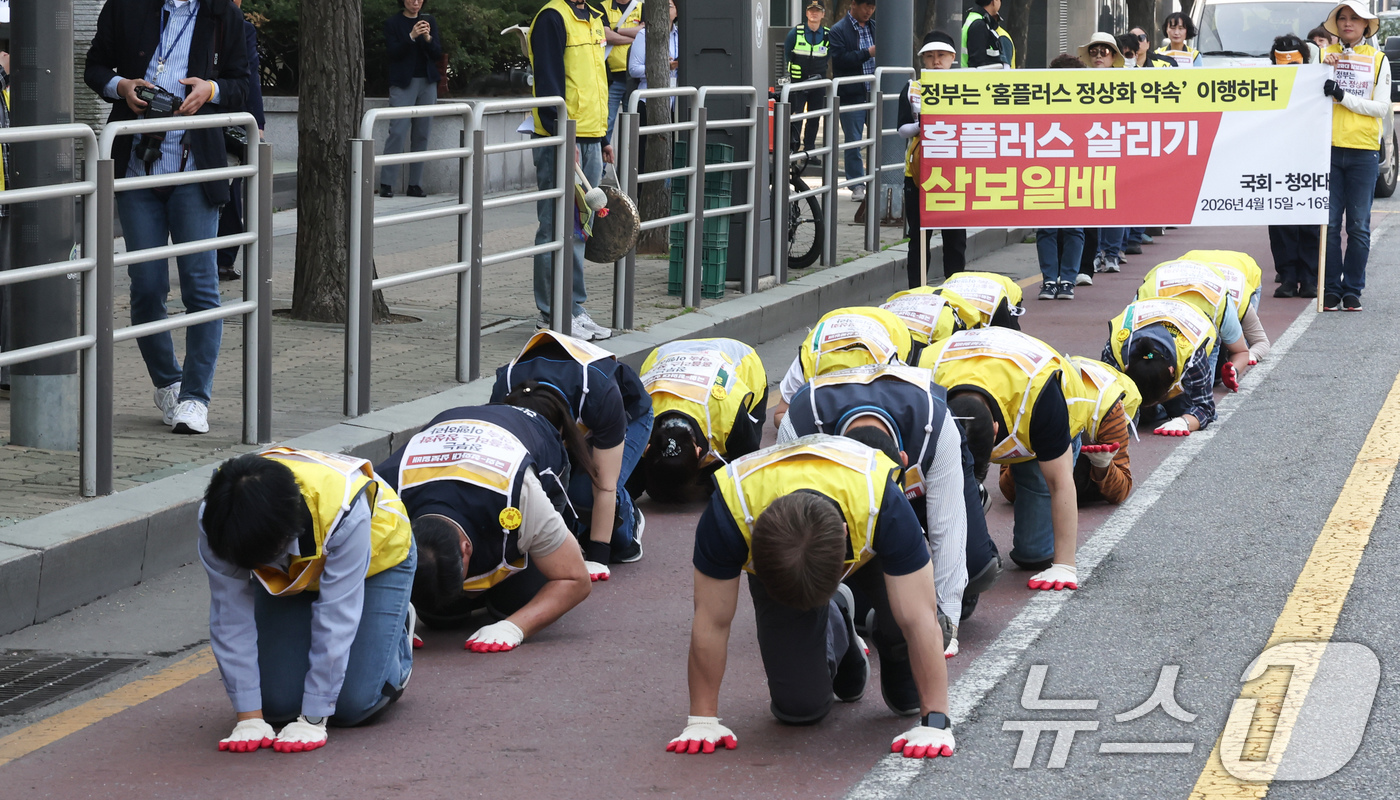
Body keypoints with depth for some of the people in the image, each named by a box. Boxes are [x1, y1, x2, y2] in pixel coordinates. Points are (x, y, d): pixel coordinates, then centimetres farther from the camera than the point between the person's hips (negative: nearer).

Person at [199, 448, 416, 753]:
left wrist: (312, 720, -37)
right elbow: (230, 617, -28)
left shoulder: (344, 512, -44)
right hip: (287, 576, 3)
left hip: (377, 559, -3)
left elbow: (335, 620, -39)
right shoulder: (217, 520, -34)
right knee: (277, 703, -12)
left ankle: (398, 630, 15)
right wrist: (249, 717, -29)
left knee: (353, 704, -15)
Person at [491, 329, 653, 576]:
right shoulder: (502, 396, -36)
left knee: (585, 491, -30)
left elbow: (605, 487, -38)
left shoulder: (600, 394, -45)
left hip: (628, 413, -4)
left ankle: (628, 523, 2)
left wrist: (597, 556, -35)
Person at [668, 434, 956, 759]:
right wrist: (702, 720, -25)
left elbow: (920, 620, -38)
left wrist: (935, 722, -39)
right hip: (774, 561, 0)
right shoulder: (729, 511, -42)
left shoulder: (882, 502, -44)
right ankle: (838, 632, 24)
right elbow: (712, 622, -29)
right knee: (800, 707, -9)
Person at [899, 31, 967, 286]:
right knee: (918, 235, 4)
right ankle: (916, 289, 9)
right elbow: (902, 128, 2)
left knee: (955, 236, 3)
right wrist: (920, 127, -18)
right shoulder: (911, 90, 8)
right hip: (918, 169, 0)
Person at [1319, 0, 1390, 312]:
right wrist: (1325, 70, -10)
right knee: (1329, 224, -2)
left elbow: (1382, 108, 1)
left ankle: (1352, 290, 7)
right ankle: (1331, 289, 5)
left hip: (1363, 150, 0)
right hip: (1328, 147, 0)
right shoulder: (1324, 55, 9)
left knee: (1359, 227, 0)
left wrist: (1344, 97, -10)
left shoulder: (1378, 60, 8)